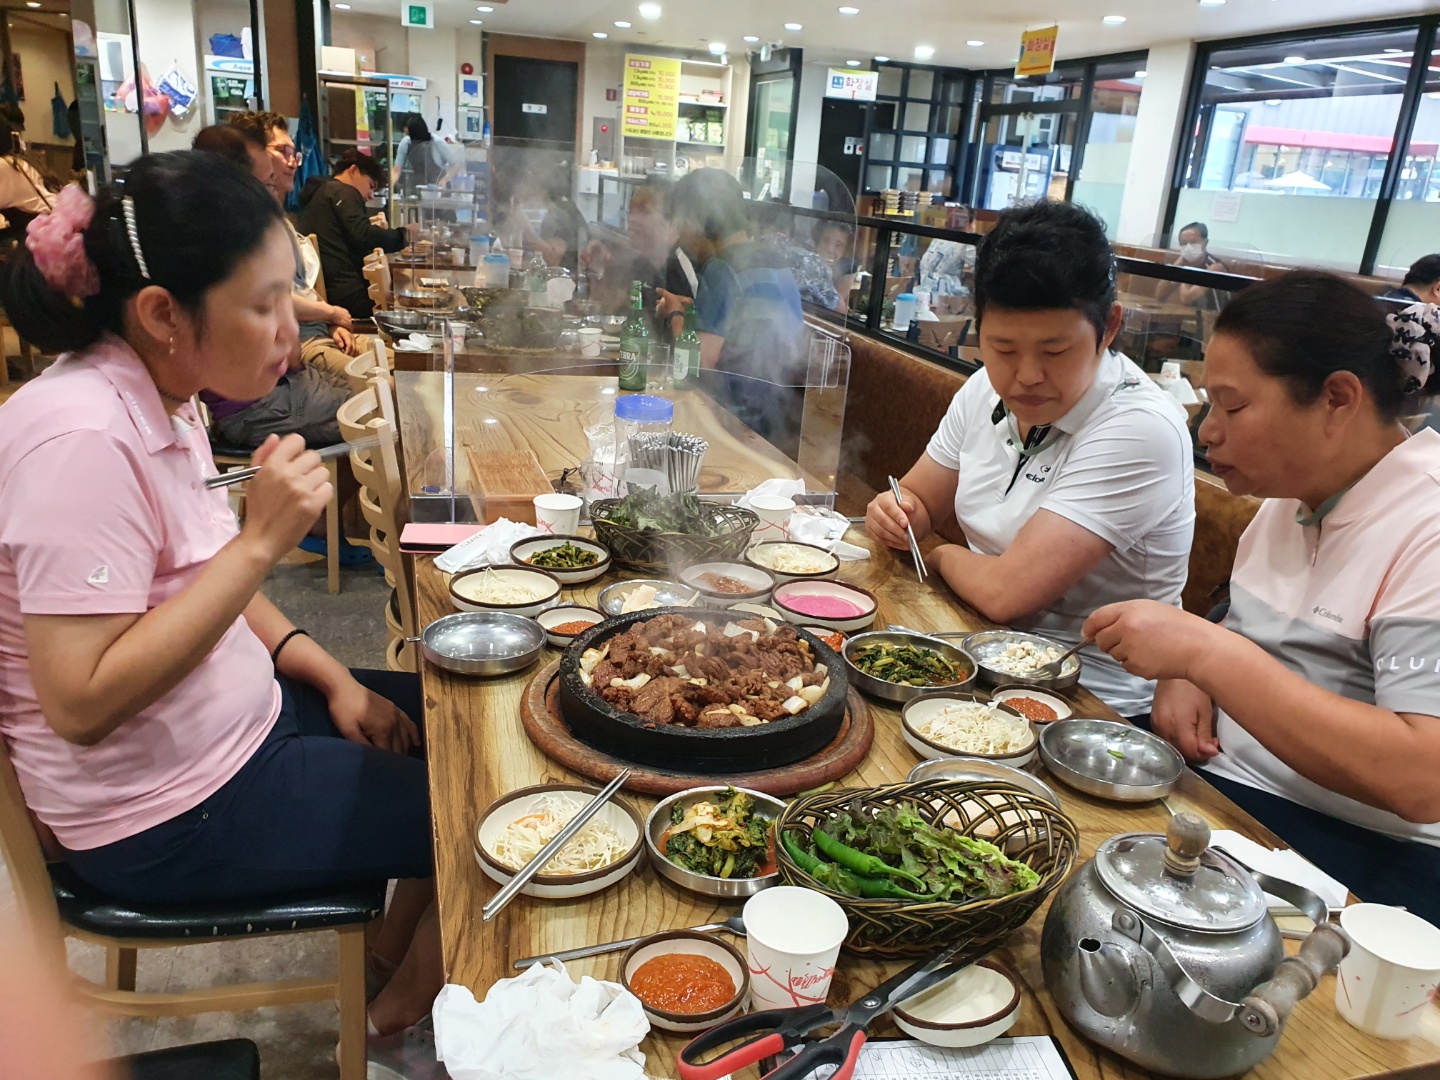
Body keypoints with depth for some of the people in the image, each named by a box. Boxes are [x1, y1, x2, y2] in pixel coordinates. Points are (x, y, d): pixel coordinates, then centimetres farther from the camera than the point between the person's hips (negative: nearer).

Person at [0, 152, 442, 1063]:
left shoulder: (164, 398, 0)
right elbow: (81, 704, -29)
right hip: (173, 815, -8)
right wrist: (260, 540, -32)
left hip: (241, 715, 9)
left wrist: (331, 678, 0)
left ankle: (397, 944, 34)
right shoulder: (82, 439, -28)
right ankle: (408, 1003, 28)